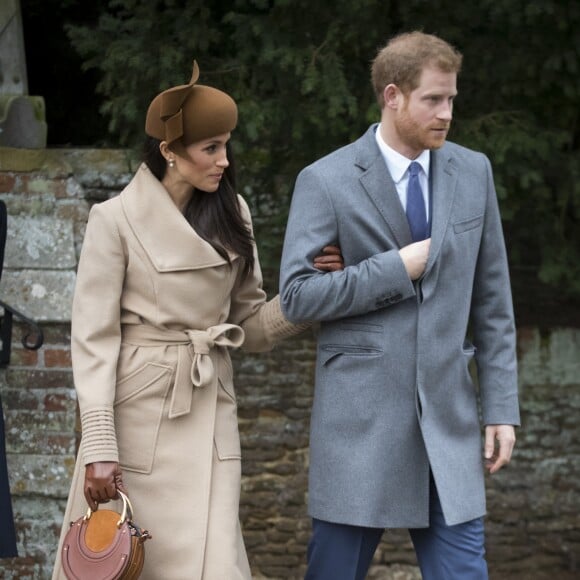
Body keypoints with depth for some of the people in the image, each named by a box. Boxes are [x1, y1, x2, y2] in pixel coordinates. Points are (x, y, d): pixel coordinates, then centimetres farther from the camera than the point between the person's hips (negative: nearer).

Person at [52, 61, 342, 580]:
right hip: (138, 411, -4)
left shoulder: (233, 215, 9)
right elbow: (93, 338, -9)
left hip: (210, 415, 4)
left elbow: (251, 325, 12)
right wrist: (99, 448, -15)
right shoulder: (117, 219, -6)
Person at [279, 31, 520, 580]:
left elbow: (492, 301, 10)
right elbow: (296, 296, -11)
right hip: (360, 417, -3)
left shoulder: (473, 172, 8)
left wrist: (501, 406, 5)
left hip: (448, 416, 3)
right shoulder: (326, 181, -5)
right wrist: (399, 267, -13)